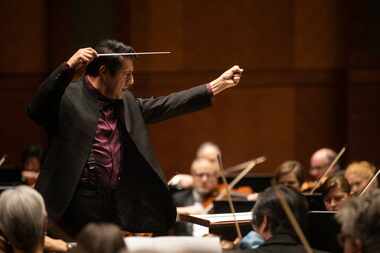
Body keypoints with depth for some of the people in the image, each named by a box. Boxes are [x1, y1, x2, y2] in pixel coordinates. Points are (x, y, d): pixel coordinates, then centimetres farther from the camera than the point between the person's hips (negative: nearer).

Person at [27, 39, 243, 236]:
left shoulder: (126, 102, 16)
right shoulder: (68, 97, -7)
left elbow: (165, 106, 20)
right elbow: (37, 110, -23)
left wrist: (219, 84, 20)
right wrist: (69, 67, -32)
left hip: (121, 202, 7)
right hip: (83, 203, -7)